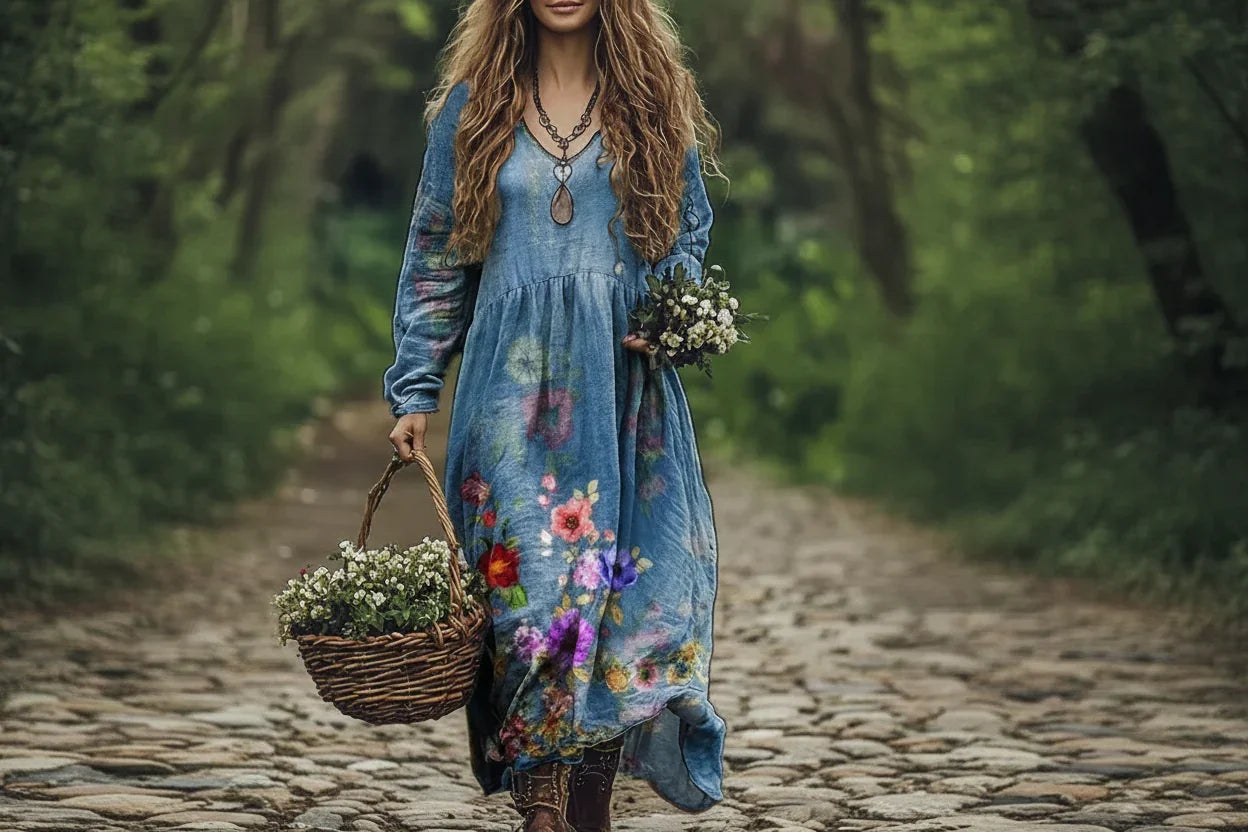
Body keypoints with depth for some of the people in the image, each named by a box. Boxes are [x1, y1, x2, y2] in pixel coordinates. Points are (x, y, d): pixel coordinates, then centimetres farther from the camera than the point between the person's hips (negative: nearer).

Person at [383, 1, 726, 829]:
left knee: (631, 581, -4)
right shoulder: (474, 105, 8)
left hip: (624, 381, 1)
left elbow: (691, 227, 17)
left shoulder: (653, 101, 9)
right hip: (513, 380, -1)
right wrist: (416, 390, 6)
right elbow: (435, 255, 10)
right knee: (526, 575, -9)